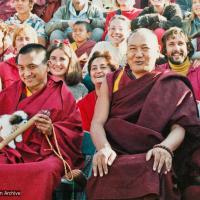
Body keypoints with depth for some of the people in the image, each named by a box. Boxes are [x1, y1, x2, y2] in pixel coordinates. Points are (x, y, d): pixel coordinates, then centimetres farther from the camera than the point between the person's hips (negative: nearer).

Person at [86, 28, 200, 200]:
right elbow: (97, 123, 4)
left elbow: (180, 126, -2)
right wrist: (104, 148, -19)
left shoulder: (172, 86, 11)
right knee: (108, 173, -33)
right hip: (115, 156, 1)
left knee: (151, 175, -36)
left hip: (151, 159, -1)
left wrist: (165, 148, -25)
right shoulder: (112, 81, 16)